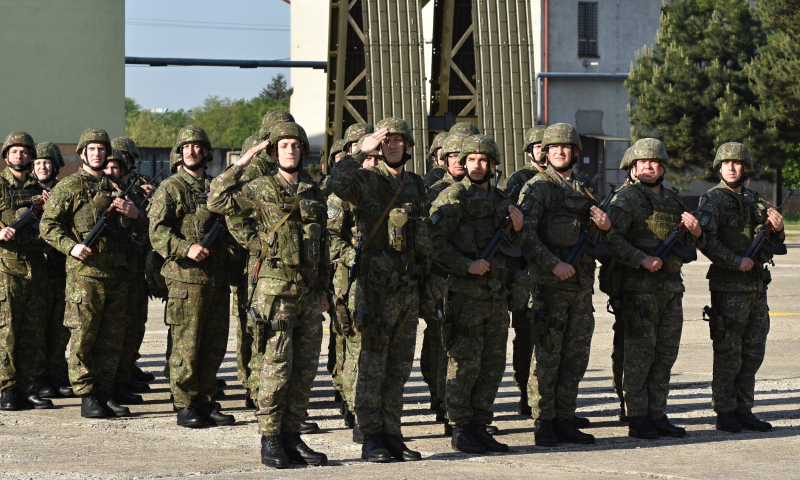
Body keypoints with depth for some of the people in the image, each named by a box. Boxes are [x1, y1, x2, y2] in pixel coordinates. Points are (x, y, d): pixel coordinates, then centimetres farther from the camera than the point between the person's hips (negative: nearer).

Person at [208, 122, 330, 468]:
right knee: (277, 365, -7)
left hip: (309, 291, 5)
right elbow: (218, 201, -8)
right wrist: (240, 164, -6)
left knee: (305, 367, 6)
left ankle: (291, 436, 13)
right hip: (276, 287, -5)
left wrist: (323, 290, 16)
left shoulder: (314, 193, 14)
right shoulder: (261, 190, 1)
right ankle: (269, 440, -1)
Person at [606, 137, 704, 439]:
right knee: (640, 353, -5)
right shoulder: (626, 199, -4)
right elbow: (611, 239, -15)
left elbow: (691, 246, 21)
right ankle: (637, 419, 0)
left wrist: (696, 232, -1)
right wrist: (642, 259, -23)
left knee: (666, 354, 9)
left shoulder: (673, 200, 17)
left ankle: (658, 415, 16)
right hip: (640, 287, -7)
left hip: (671, 287, 7)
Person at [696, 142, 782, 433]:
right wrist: (736, 262, -20)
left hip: (757, 287, 7)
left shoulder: (755, 202, 16)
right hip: (728, 287, -6)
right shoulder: (713, 200, -3)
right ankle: (725, 413, 3)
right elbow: (706, 240, -16)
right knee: (728, 354, -4)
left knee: (753, 353, 9)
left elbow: (773, 245, 20)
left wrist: (777, 229, -1)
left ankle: (744, 411, 16)